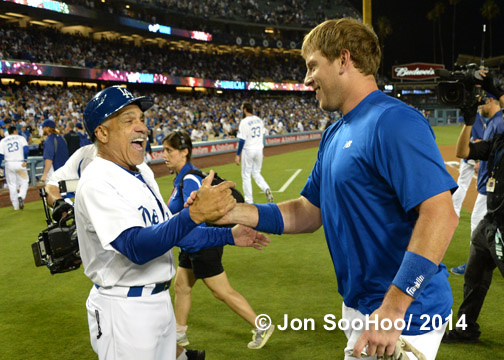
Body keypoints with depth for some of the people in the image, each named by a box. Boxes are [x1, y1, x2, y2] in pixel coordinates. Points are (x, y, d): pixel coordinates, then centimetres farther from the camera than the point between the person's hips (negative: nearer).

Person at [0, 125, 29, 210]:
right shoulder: (21, 138, 6)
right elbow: (26, 149, -10)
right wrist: (25, 160, -9)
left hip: (9, 164, 2)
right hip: (20, 163, -2)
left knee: (12, 185, 9)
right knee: (24, 182, 9)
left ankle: (15, 205, 10)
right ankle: (21, 196, -18)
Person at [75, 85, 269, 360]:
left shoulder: (142, 173, 9)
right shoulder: (97, 182, -21)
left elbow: (171, 230, 14)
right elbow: (136, 247, -33)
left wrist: (229, 236, 8)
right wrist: (193, 214, -46)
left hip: (160, 300, 9)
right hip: (124, 309, -9)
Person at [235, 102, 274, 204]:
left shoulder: (244, 122, -13)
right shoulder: (259, 120, 7)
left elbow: (242, 140, -15)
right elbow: (262, 137, 13)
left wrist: (238, 155, -10)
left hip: (248, 150, -6)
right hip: (259, 150, 6)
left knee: (246, 175, 5)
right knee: (256, 173, 19)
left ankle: (249, 201, 7)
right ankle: (267, 189, -6)